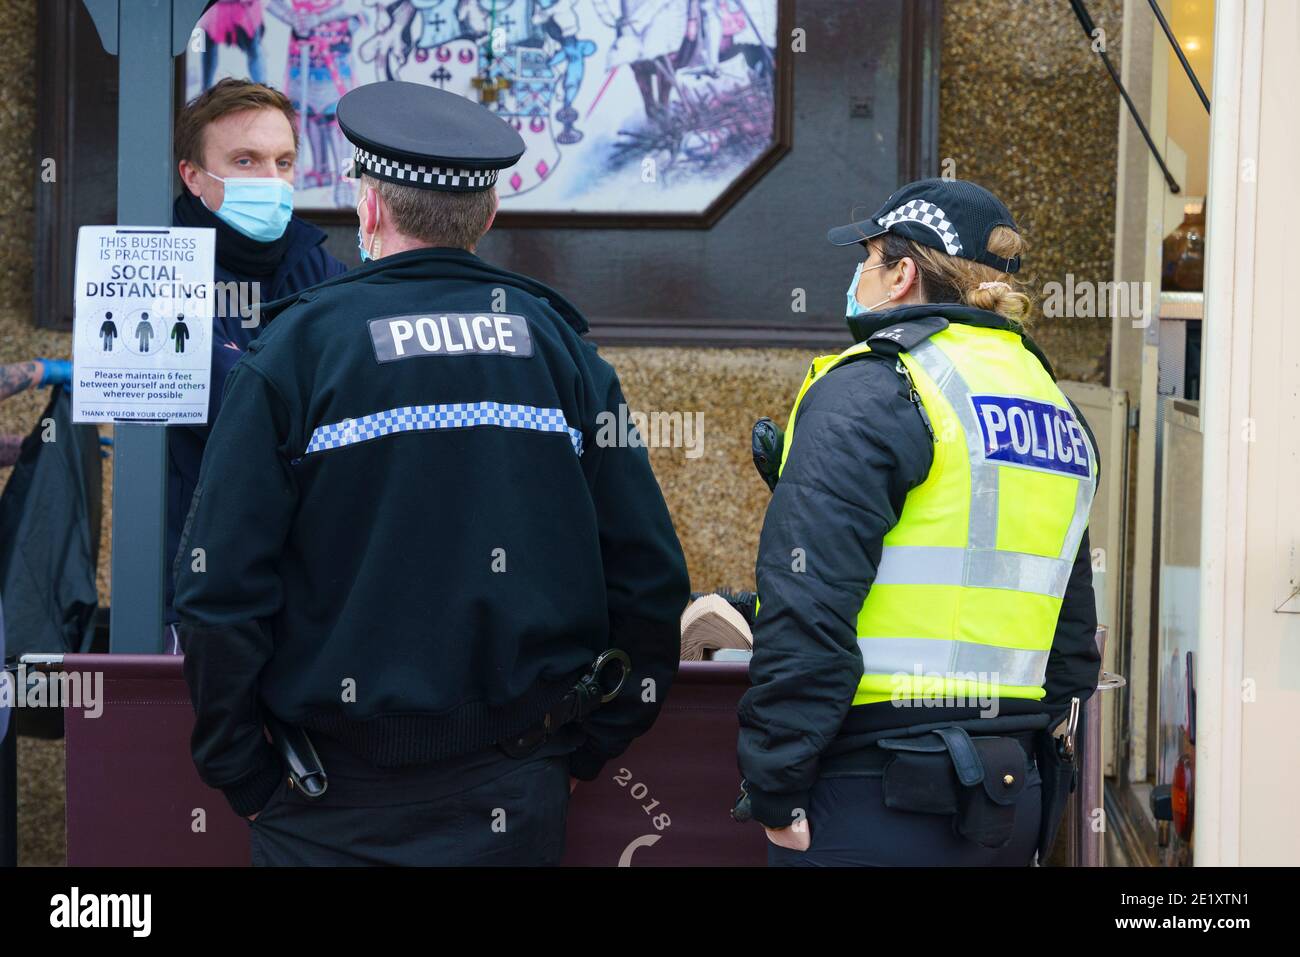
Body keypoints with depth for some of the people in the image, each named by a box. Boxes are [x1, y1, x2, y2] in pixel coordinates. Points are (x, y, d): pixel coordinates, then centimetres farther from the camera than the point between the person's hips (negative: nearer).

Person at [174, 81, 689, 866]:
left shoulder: (298, 350, -7)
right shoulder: (558, 345, 2)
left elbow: (223, 589, -10)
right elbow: (649, 576, 2)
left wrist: (244, 779, 0)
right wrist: (581, 753, 11)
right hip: (517, 802, 3)